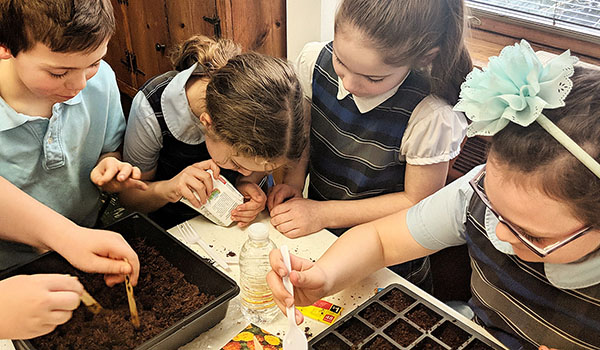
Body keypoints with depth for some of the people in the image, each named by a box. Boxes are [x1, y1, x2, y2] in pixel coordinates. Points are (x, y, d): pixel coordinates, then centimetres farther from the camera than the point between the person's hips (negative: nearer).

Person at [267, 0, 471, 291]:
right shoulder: (315, 61, -15)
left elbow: (417, 201, -17)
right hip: (316, 234, 2)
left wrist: (323, 213, -19)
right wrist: (294, 180, -14)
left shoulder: (430, 117, -30)